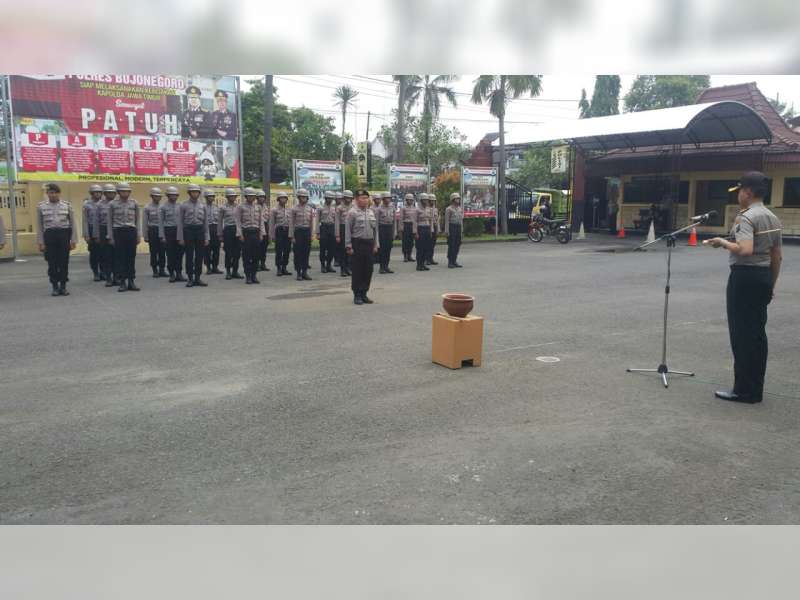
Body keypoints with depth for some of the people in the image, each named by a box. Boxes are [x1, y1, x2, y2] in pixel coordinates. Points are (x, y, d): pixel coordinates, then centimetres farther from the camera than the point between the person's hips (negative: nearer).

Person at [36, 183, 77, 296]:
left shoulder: (67, 205, 5)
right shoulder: (41, 206, 4)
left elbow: (72, 224, 6)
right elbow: (39, 226, 6)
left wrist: (73, 240, 0)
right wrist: (41, 242, 1)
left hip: (64, 234, 0)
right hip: (49, 235, 0)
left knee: (64, 262, 3)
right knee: (52, 263, 4)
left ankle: (63, 286, 14)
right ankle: (55, 287, 14)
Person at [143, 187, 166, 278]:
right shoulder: (147, 208, 0)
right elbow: (144, 223, 2)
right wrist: (145, 236, -1)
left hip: (162, 231, 1)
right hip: (152, 231, -1)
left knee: (162, 252, 1)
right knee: (153, 252, 3)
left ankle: (162, 270, 10)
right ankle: (155, 270, 12)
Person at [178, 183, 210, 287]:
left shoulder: (203, 206, 8)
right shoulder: (183, 206, 1)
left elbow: (206, 223, 9)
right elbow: (180, 223, 0)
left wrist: (206, 238, 4)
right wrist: (180, 238, -5)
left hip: (200, 231, 3)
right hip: (188, 231, -2)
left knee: (199, 256, 4)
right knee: (189, 256, 0)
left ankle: (198, 278, 11)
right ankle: (190, 279, 6)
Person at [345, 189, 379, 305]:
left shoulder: (371, 212, 11)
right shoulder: (352, 212, -6)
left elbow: (375, 229, 15)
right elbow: (347, 231, -8)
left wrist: (376, 244, 9)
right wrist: (349, 246, -12)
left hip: (369, 244, 6)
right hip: (358, 244, -5)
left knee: (368, 270, 7)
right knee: (357, 270, 0)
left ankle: (364, 293, 17)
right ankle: (357, 295, 9)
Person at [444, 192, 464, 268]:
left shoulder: (460, 209, 15)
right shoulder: (449, 209, -5)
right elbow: (446, 221, -9)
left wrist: (462, 229, 13)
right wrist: (446, 231, -15)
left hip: (458, 227, 6)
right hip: (452, 227, -6)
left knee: (457, 245, 6)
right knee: (451, 245, -5)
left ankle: (454, 261, 14)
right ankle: (450, 262, -1)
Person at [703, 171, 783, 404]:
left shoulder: (746, 217, -14)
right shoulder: (773, 218, 13)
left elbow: (745, 250, -28)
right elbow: (777, 256, 16)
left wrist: (722, 242, -13)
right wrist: (771, 284, 21)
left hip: (744, 276, -9)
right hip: (764, 275, 9)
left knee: (742, 334, -4)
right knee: (758, 333, 12)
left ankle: (744, 390, 0)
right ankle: (756, 389, 18)